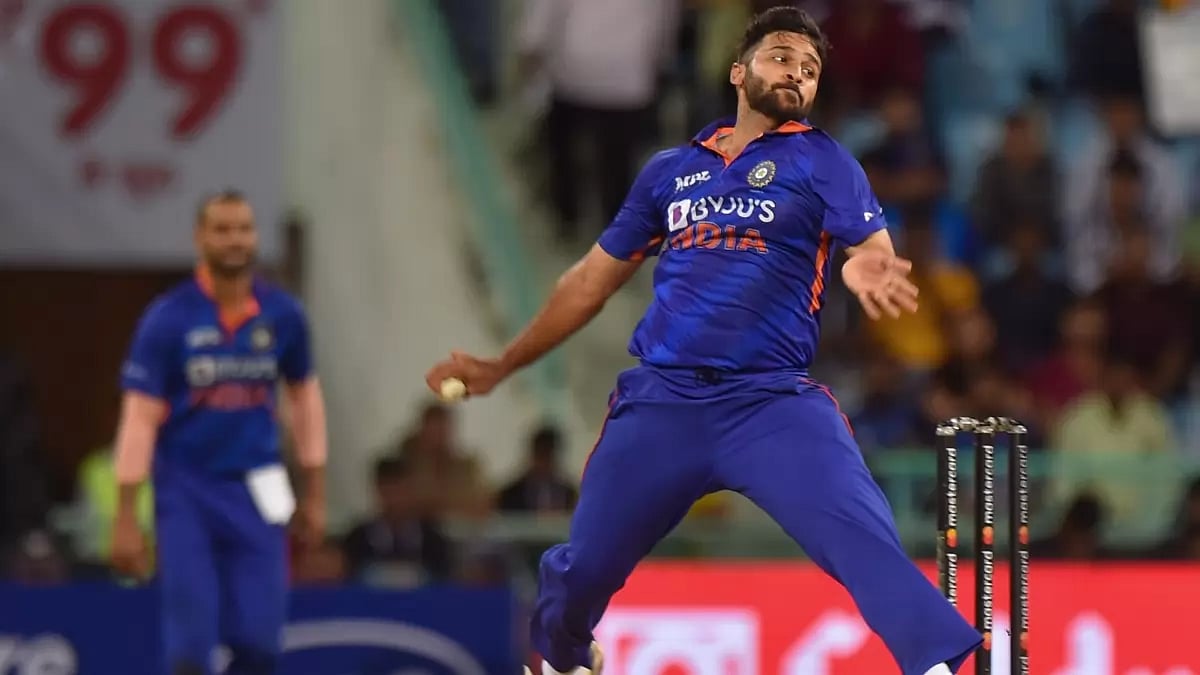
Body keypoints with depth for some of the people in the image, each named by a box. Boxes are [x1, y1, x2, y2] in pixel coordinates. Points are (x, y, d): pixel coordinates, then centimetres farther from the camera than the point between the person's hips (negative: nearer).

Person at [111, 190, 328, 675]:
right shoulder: (168, 318, -9)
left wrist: (315, 493, 13)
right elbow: (140, 419, -9)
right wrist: (126, 518, -13)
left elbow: (305, 398, 14)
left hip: (255, 490, 3)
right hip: (185, 493, -3)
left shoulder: (283, 315, 1)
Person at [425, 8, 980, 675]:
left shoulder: (822, 161, 5)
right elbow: (594, 278, 25)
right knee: (582, 569, 11)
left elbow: (878, 254, -11)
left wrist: (872, 273, -37)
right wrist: (503, 365, 28)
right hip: (660, 400, 3)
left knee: (861, 535, -26)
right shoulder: (671, 170, 15)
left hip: (773, 402, -3)